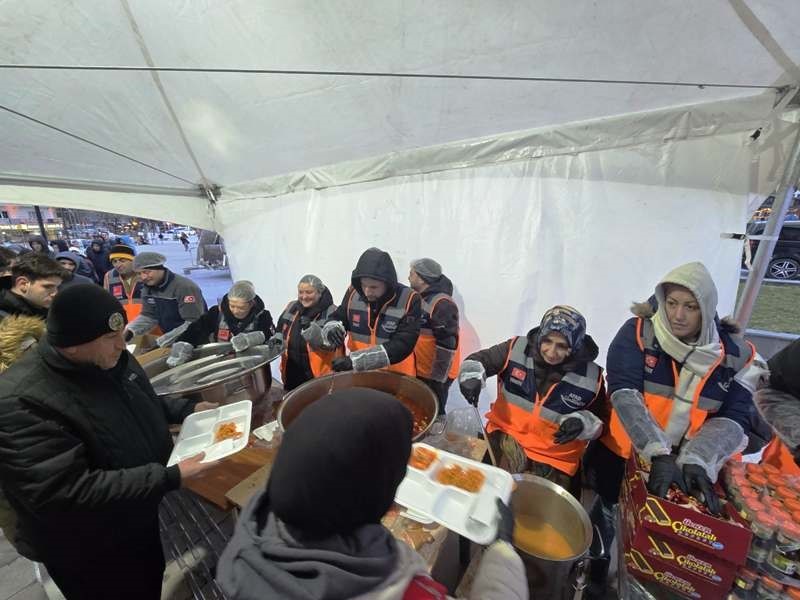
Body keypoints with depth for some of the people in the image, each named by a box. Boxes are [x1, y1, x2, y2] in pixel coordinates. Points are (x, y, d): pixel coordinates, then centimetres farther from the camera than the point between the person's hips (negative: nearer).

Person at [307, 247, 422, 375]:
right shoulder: (353, 293, -7)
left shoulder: (409, 300, -20)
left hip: (397, 376, -3)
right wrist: (331, 328, -20)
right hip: (358, 372, 4)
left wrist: (355, 360, -31)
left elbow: (402, 345, -25)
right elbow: (337, 318, 5)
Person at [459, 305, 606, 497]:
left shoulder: (591, 377, -9)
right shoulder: (517, 348, -11)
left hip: (555, 460, 1)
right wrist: (471, 376, -23)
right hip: (506, 437, 0)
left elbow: (600, 420, 4)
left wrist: (582, 423, -17)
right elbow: (480, 360, -2)